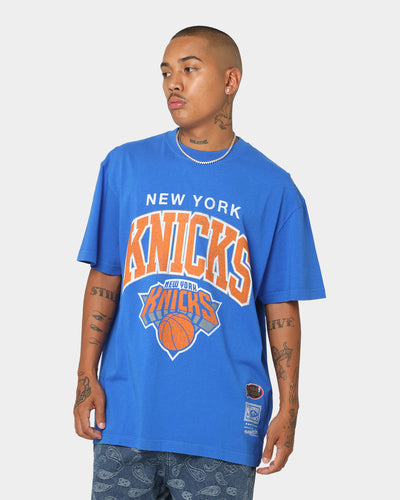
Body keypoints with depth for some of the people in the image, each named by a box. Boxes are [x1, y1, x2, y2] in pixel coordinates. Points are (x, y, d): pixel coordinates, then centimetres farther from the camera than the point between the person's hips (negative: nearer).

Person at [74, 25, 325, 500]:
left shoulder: (273, 189, 2)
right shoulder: (125, 166, 6)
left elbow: (281, 307, 3)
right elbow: (104, 280, 7)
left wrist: (288, 410, -1)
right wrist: (87, 376, 1)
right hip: (126, 414, 1)